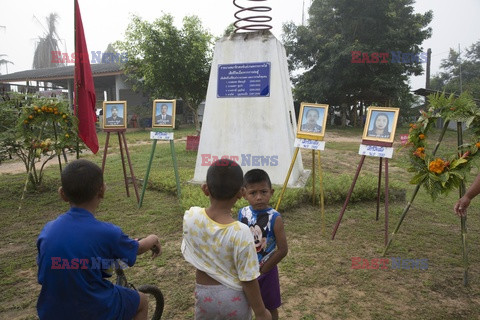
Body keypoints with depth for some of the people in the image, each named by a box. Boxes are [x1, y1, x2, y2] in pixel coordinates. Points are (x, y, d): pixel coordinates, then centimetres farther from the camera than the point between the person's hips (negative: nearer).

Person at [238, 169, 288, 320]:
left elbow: (283, 249, -19)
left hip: (266, 271, -3)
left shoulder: (274, 218, -21)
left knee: (270, 308, 17)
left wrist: (262, 269, -14)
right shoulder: (242, 214, -10)